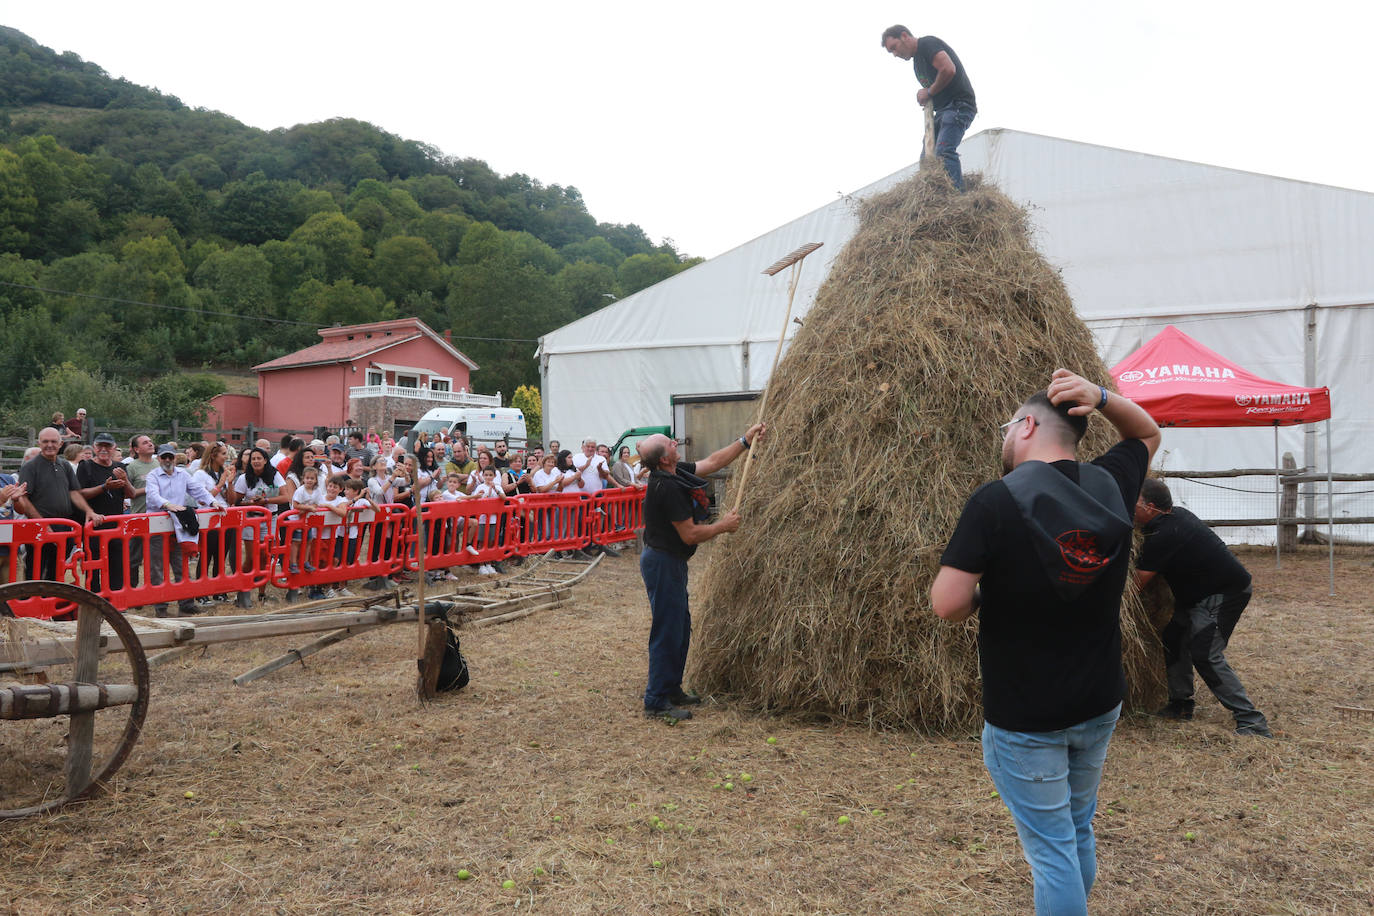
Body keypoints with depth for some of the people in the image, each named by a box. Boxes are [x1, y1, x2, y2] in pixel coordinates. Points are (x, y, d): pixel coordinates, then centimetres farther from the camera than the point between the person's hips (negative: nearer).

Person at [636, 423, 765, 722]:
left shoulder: (676, 473, 4)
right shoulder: (668, 487, -25)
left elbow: (712, 462, 17)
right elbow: (690, 535, -22)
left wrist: (746, 440, 18)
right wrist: (724, 525, -7)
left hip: (670, 562, 10)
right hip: (663, 562, -10)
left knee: (680, 627, 18)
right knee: (667, 632, -4)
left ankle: (672, 690, 29)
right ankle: (656, 702, 4)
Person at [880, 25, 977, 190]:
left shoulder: (927, 43, -7)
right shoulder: (917, 60, 23)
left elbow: (948, 70, -22)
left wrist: (929, 92, -10)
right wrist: (924, 95, 2)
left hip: (959, 105, -11)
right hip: (943, 109, 11)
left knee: (943, 151, -26)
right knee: (927, 158, 4)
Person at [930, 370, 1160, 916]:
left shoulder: (995, 501, -19)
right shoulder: (1110, 487, -4)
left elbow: (947, 604, -25)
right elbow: (1147, 434, 18)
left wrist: (987, 592, -3)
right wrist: (1100, 397, -1)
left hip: (1023, 718, -6)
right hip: (1099, 706, 6)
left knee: (1051, 848, 6)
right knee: (1078, 833, 23)